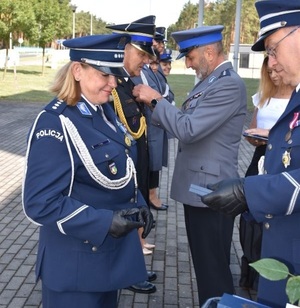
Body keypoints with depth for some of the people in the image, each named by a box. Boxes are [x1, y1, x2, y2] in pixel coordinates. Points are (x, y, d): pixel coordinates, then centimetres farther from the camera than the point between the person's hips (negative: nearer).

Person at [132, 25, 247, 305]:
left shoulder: (229, 84, -19)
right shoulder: (210, 81, 12)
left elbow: (188, 129, -26)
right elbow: (183, 123, 14)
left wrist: (156, 99, -15)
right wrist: (153, 104, 3)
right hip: (199, 186, 10)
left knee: (213, 268, 3)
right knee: (204, 263, 22)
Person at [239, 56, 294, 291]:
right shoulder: (263, 97, 14)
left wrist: (272, 134, -21)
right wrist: (252, 138, -2)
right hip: (260, 161, 6)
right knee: (252, 219, 9)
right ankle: (252, 275, 26)